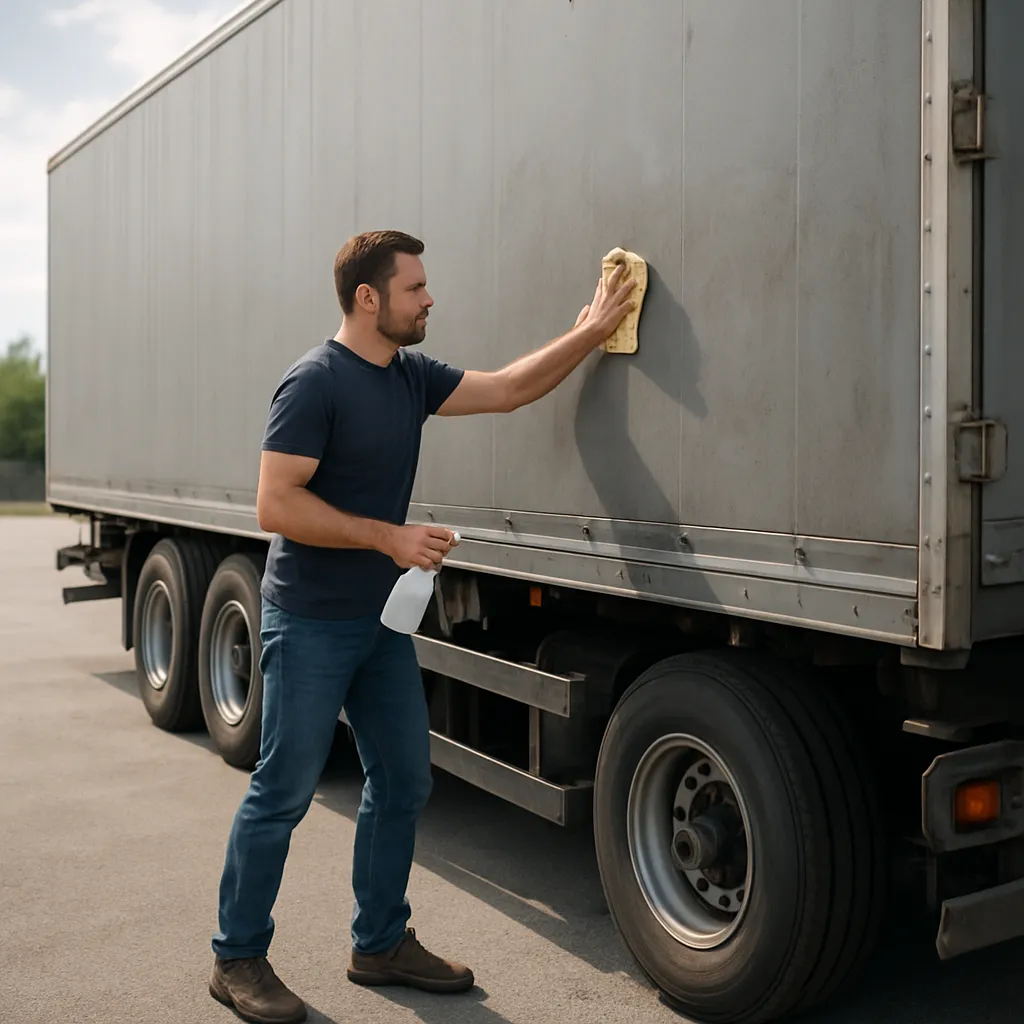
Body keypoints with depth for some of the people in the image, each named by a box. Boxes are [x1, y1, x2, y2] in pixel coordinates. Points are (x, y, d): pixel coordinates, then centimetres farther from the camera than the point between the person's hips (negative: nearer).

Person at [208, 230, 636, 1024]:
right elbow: (277, 506, -20)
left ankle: (382, 944, 28)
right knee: (283, 794, 1)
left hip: (382, 619, 8)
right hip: (311, 624, -8)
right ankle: (238, 960, 19)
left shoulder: (412, 376, 7)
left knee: (403, 781, 12)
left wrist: (592, 331, 8)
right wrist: (389, 536, -22)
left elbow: (508, 389, 14)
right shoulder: (316, 383, -16)